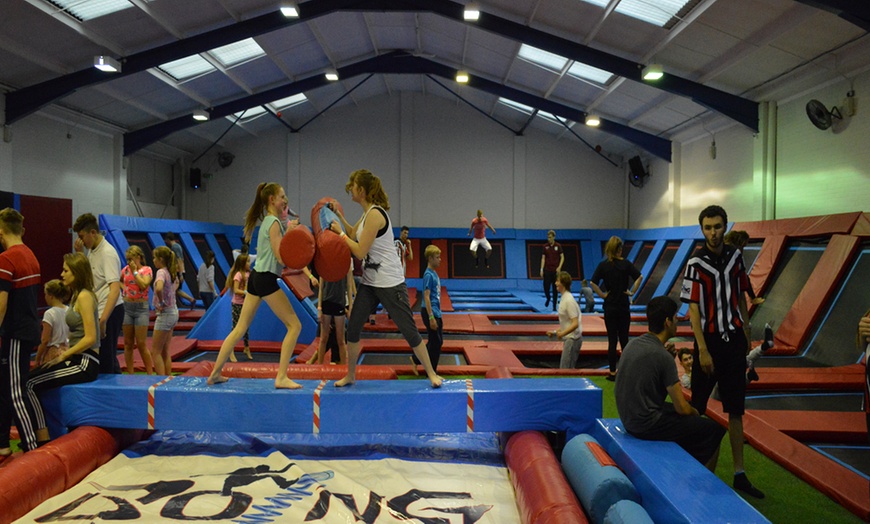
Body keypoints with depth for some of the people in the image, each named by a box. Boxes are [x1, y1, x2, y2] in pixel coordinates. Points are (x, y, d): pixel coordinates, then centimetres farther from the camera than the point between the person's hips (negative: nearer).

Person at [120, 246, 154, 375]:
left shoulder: (146, 270, -4)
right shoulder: (126, 269, 9)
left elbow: (144, 285, -20)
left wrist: (135, 271, -13)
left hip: (141, 307, -4)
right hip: (126, 307, 5)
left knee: (141, 344, -5)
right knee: (128, 343, 7)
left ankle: (150, 374, 4)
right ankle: (130, 374, 14)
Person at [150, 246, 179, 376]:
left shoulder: (161, 272, -17)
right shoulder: (172, 273, 8)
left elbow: (159, 288, -37)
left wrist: (161, 303, -22)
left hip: (165, 313, -9)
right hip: (174, 312, 9)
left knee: (155, 352, -1)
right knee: (165, 351, 16)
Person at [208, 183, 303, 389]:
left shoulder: (268, 221, 18)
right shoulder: (274, 223, -11)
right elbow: (281, 258, -16)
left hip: (256, 277, 10)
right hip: (267, 279, -10)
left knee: (240, 328, 12)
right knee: (294, 325, -4)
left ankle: (215, 373, 16)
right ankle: (281, 377, -6)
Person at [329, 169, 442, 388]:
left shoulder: (375, 214, -19)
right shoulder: (367, 213, 9)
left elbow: (360, 251, -20)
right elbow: (354, 235, 24)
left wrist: (340, 232, -10)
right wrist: (339, 216, 15)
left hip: (389, 283, -9)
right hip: (369, 282, 9)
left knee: (408, 329, -1)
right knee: (353, 327, 8)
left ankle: (431, 373, 13)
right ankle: (350, 375, 22)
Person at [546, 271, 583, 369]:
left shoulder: (569, 300, -18)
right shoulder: (564, 298, 11)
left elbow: (575, 323, -23)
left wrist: (562, 333, -30)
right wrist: (555, 332, 12)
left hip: (572, 338, -10)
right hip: (569, 338, 10)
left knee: (565, 369, -9)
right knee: (570, 369, 14)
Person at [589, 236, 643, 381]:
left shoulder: (603, 265, -5)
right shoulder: (626, 264, -4)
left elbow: (593, 283, -15)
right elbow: (639, 277, -11)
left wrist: (602, 294, -4)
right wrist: (632, 292, -3)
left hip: (610, 306, 0)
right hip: (624, 306, 1)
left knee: (612, 340, 4)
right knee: (624, 339, 10)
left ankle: (613, 372, 8)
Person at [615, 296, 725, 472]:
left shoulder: (633, 344, 2)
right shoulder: (663, 357, -22)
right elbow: (682, 408, -16)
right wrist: (695, 412, 4)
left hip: (628, 418, 9)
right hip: (647, 425, -9)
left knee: (690, 417, 29)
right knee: (714, 430, 1)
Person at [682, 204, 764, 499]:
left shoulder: (735, 256, 4)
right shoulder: (696, 263, -11)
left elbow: (740, 296, 14)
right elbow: (693, 308, -13)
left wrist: (746, 334, 14)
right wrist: (702, 350, -16)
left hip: (734, 340, 5)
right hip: (710, 340, -5)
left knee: (736, 410, 9)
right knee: (698, 407, 4)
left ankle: (739, 474, 17)